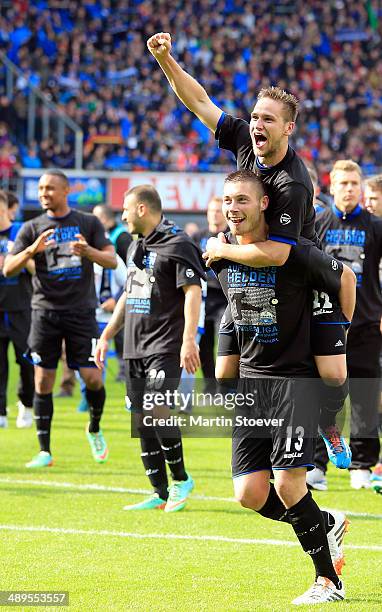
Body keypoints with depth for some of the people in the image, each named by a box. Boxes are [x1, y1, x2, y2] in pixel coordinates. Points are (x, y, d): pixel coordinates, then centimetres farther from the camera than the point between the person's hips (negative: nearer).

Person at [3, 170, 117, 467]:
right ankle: (45, 451, 5)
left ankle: (95, 429, 22)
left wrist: (88, 251, -19)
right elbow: (8, 269, 0)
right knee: (43, 381, -1)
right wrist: (32, 250, -19)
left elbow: (112, 261, 1)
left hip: (81, 311, -1)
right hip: (45, 311, 1)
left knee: (93, 378, -6)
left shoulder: (89, 224, 5)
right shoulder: (32, 228, 6)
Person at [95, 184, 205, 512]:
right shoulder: (136, 246, 19)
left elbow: (193, 291, -16)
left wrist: (188, 339, -25)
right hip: (134, 347, 9)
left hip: (165, 347, -9)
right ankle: (160, 493, 9)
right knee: (141, 419, 5)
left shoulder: (177, 244, -8)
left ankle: (181, 479, -1)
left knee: (157, 410, -19)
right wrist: (106, 336, 27)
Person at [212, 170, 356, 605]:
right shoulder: (219, 253, 1)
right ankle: (327, 524, 26)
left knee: (288, 485, -15)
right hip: (250, 379, 6)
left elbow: (344, 278, 2)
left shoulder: (295, 253, -15)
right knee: (250, 495, -1)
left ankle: (328, 580, 3)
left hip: (296, 377, -6)